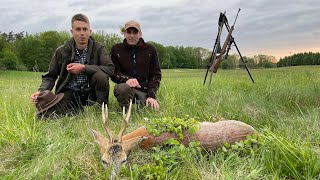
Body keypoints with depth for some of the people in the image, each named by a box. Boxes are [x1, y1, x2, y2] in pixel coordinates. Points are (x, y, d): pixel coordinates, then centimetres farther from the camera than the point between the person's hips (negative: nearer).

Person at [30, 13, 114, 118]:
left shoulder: (98, 48, -5)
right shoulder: (61, 51, -3)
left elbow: (110, 69, -19)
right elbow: (50, 76, 4)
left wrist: (83, 68, -22)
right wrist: (41, 92, -15)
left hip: (90, 92, -1)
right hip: (69, 93, 1)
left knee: (101, 76, -31)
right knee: (45, 113, -22)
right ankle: (80, 111, 1)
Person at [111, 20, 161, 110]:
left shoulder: (150, 49, 8)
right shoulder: (116, 49, 8)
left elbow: (156, 75, 6)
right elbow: (113, 73, 2)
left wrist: (152, 96, -7)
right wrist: (126, 79, -21)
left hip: (145, 90, 1)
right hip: (125, 87, -1)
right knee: (123, 88, -36)